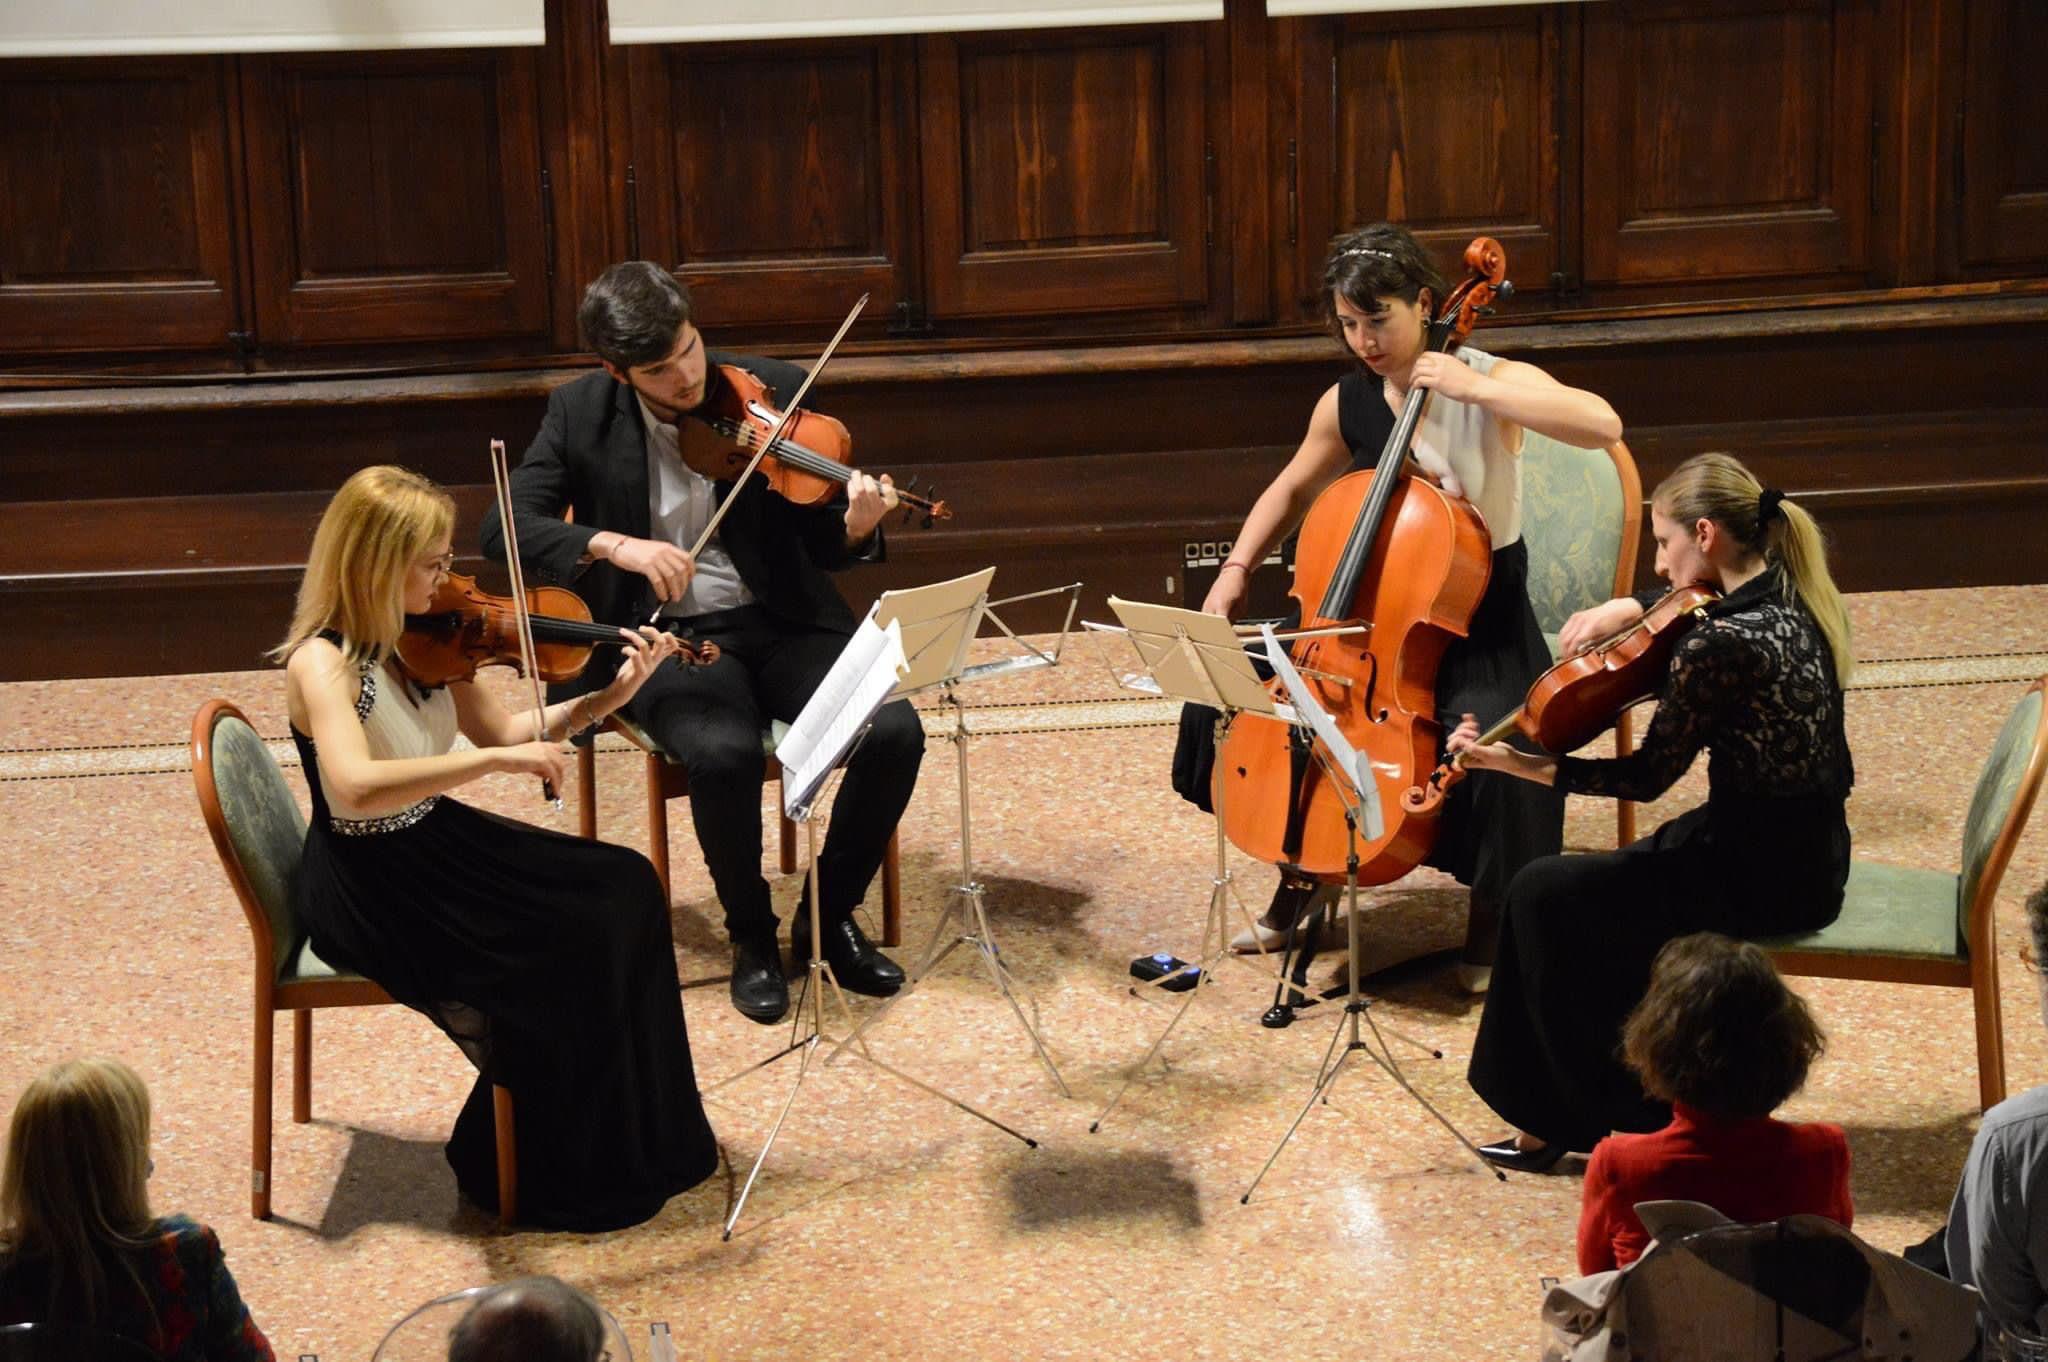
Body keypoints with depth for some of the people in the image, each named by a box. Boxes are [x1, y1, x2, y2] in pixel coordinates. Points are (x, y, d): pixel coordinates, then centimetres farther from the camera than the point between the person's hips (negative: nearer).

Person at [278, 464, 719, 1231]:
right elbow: (355, 788, -40)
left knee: (622, 889, -3)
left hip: (434, 847, 8)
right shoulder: (321, 663, -24)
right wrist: (496, 760, -40)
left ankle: (633, 1140, 7)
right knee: (564, 955, -18)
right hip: (368, 888, -8)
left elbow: (501, 730, 8)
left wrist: (610, 697, -5)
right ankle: (547, 1175, 3)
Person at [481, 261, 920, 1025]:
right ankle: (751, 935, -6)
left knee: (895, 730, -23)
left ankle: (831, 914, 2)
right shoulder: (582, 413, -2)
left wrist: (855, 529, -23)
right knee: (724, 752, -34)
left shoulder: (775, 393, -1)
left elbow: (818, 547, 1)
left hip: (782, 622, 2)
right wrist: (610, 544, -27)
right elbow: (504, 528, -10)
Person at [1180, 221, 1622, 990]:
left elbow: (1603, 425, -34)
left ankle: (1490, 921, -4)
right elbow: (1292, 491, 17)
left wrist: (1469, 387, -33)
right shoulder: (1347, 403, -1)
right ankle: (1301, 870, 15)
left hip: (1481, 626, -5)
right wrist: (1237, 570, 2)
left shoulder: (1495, 383, -15)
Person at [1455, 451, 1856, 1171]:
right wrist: (1629, 610, 8)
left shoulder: (1722, 645, -25)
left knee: (1542, 895, -1)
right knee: (1599, 888, 19)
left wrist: (1515, 763, -15)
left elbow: (1647, 776, -18)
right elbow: (1699, 601, 25)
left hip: (1763, 879, -9)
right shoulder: (1793, 593, 2)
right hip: (1808, 855, 9)